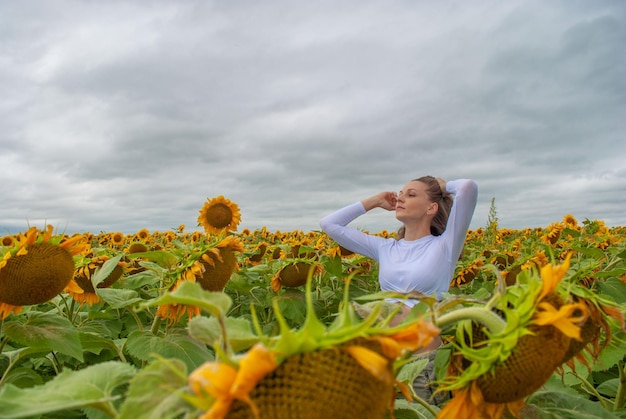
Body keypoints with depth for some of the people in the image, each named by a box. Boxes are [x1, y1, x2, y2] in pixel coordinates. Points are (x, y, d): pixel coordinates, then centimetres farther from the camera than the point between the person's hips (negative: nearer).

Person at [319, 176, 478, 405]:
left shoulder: (444, 246, -5)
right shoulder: (385, 248, 6)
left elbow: (468, 187, -17)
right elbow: (329, 224, 7)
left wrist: (443, 186, 4)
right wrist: (374, 201, 9)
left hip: (426, 361, -4)